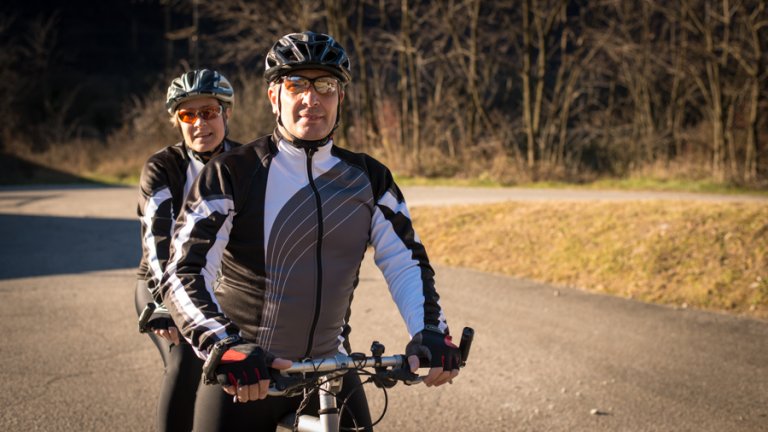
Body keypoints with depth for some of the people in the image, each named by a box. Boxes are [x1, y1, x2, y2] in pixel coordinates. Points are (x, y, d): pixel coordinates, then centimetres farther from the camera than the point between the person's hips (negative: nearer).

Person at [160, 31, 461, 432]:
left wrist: (430, 332, -19)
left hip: (331, 370, 3)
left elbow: (406, 263, -1)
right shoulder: (231, 174, -10)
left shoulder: (369, 180, 3)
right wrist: (226, 346, -34)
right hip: (241, 376, -3)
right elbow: (184, 273, -17)